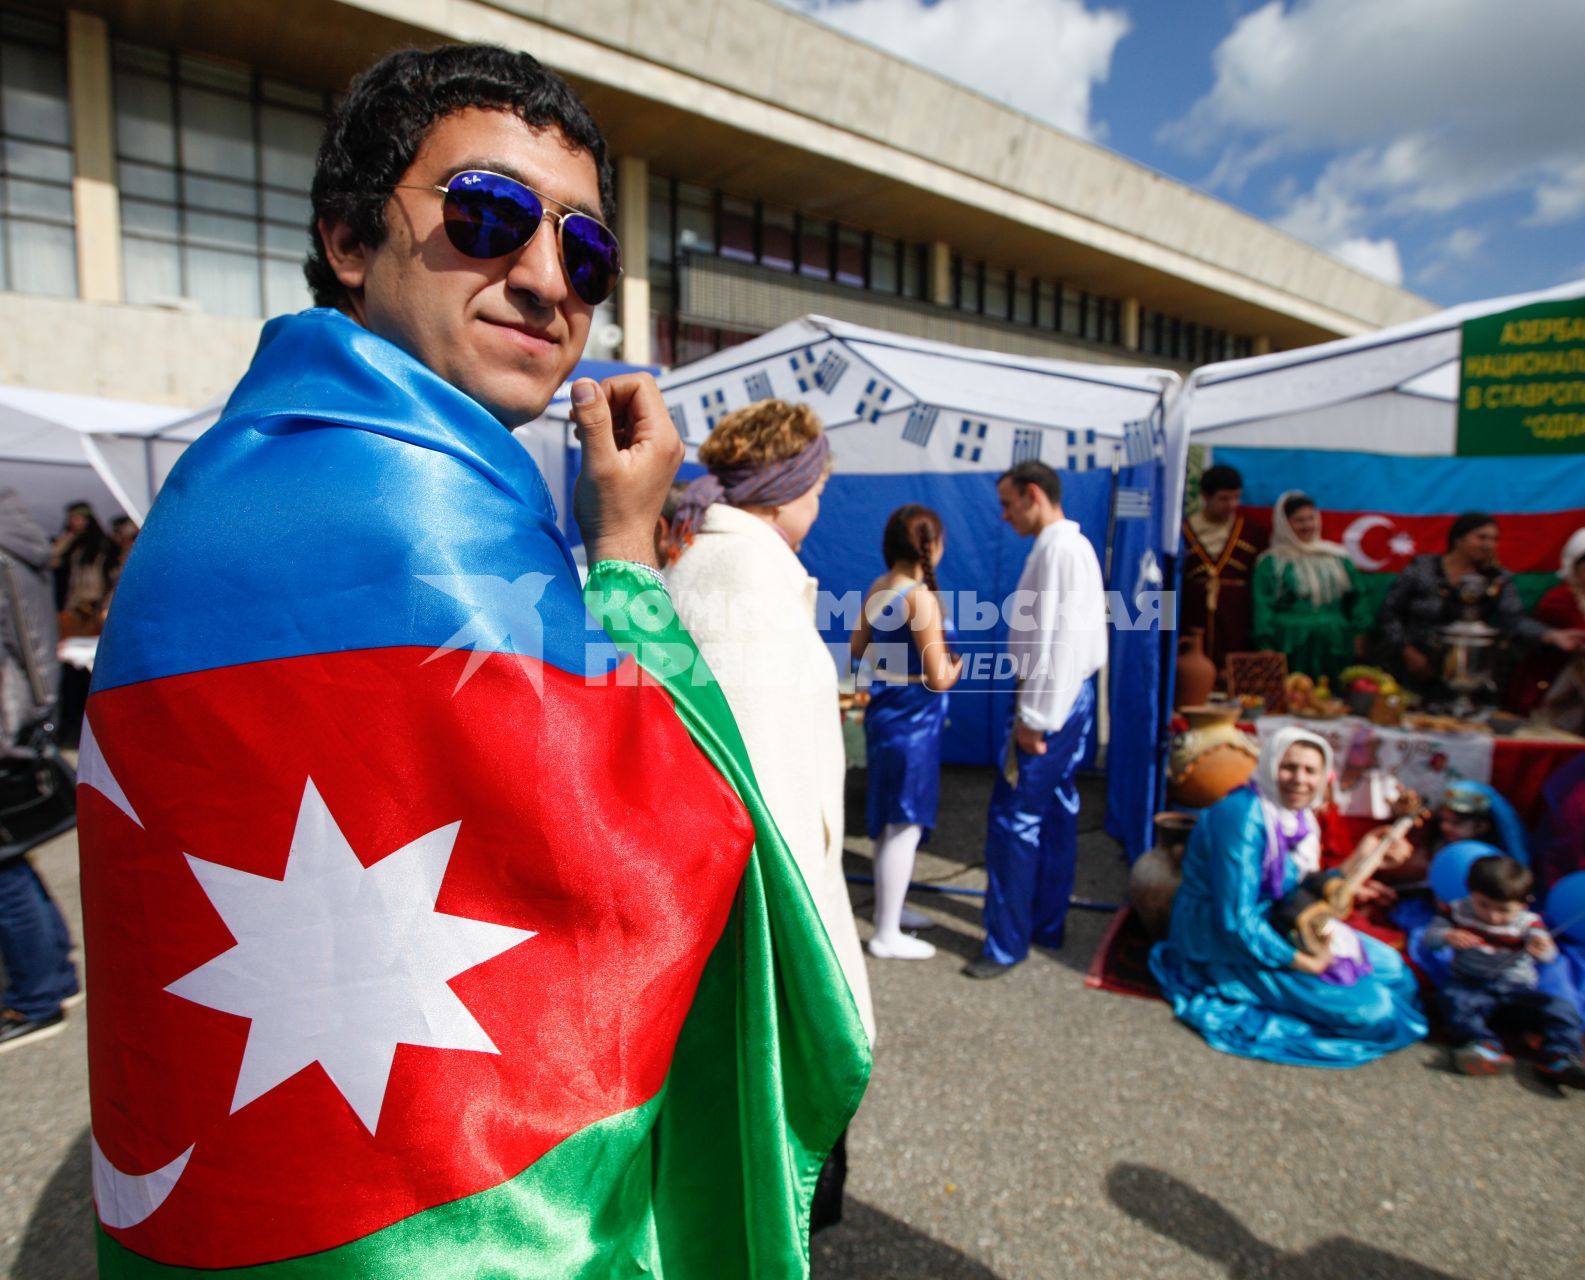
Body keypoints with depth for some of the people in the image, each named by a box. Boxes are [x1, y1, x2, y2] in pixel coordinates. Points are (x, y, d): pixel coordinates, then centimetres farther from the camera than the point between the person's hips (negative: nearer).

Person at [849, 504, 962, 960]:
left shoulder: (877, 588, 3)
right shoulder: (922, 597, -21)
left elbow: (857, 648, 13)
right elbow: (938, 679, -20)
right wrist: (957, 666, 0)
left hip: (884, 709, 9)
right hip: (912, 718, -8)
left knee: (889, 819, 21)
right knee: (905, 825, 3)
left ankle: (889, 907, 38)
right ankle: (887, 935, 14)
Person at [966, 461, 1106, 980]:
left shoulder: (1060, 549, -17)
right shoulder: (1066, 546, 13)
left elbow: (1063, 639, -23)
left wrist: (1034, 718, -22)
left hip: (1052, 700, -10)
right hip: (1067, 696, 10)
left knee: (1013, 816, -5)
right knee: (1056, 811, 16)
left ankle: (1007, 943, 6)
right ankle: (1048, 923, 29)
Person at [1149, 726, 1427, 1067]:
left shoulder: (1298, 818, 2)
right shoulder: (1244, 818, -27)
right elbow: (1236, 920, -28)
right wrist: (1307, 964, -21)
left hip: (1271, 926, 10)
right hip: (1225, 947, -10)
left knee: (1390, 965, 15)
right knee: (1369, 1008, -12)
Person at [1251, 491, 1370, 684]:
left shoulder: (1337, 556, 13)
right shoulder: (1271, 562, 1)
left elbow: (1356, 599, 15)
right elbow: (1263, 608, -4)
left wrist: (1359, 633, 5)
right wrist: (1266, 647, -10)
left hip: (1334, 649, 4)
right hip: (1291, 650, -4)